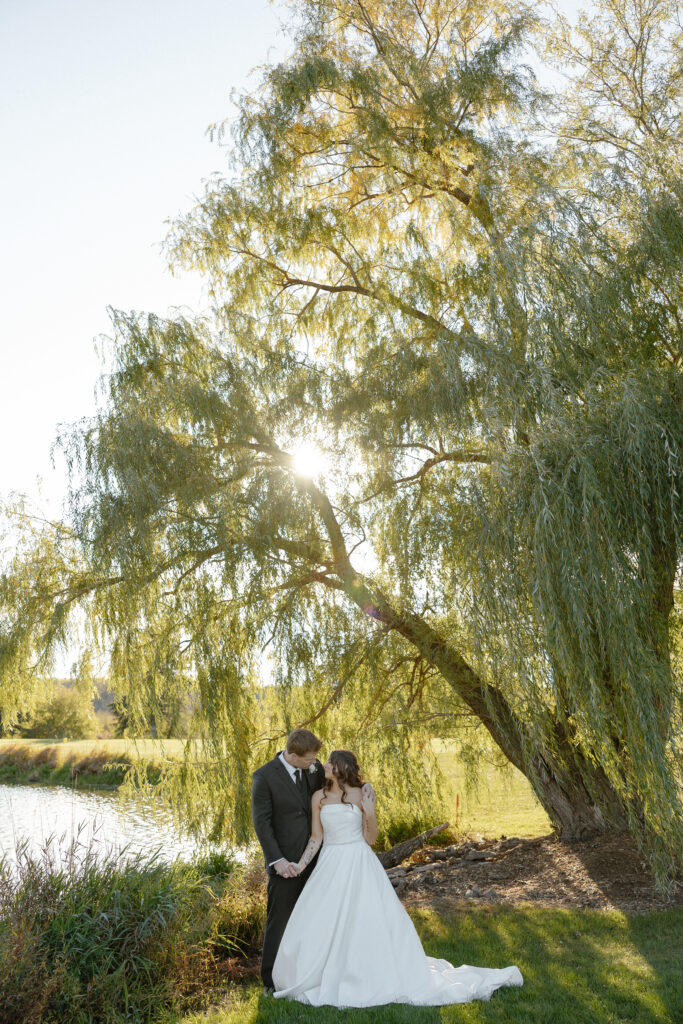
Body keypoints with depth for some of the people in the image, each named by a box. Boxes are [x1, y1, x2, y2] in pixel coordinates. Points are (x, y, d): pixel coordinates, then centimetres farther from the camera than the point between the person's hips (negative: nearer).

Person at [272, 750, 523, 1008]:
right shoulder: (319, 797, 1)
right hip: (329, 869, 3)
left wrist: (370, 813, -21)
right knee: (319, 926, 4)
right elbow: (316, 838, 3)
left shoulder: (362, 795, -7)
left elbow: (370, 839, -4)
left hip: (359, 868, -3)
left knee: (373, 922, 0)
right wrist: (299, 866, -8)